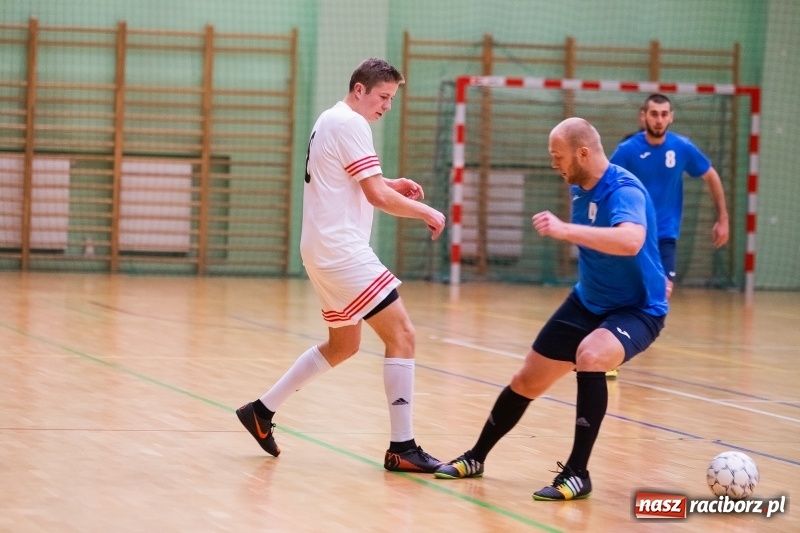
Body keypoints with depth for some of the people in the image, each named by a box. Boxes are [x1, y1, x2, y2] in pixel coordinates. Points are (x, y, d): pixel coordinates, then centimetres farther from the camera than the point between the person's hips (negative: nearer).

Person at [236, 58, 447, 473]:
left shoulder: (331, 120, 17)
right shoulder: (351, 124, -13)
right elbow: (377, 197, -18)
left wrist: (391, 186, 13)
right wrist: (427, 213, -6)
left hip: (326, 252, 11)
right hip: (342, 252, -11)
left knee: (343, 345, 21)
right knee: (402, 335, -11)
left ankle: (262, 411, 24)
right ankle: (402, 448, -11)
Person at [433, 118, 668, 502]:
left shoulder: (624, 190, -27)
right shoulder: (579, 188, -1)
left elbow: (631, 241, -49)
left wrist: (565, 230, -48)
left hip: (636, 309, -8)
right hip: (588, 302, 8)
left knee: (590, 356, -37)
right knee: (527, 381, 11)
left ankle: (577, 474, -26)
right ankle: (476, 458, 33)